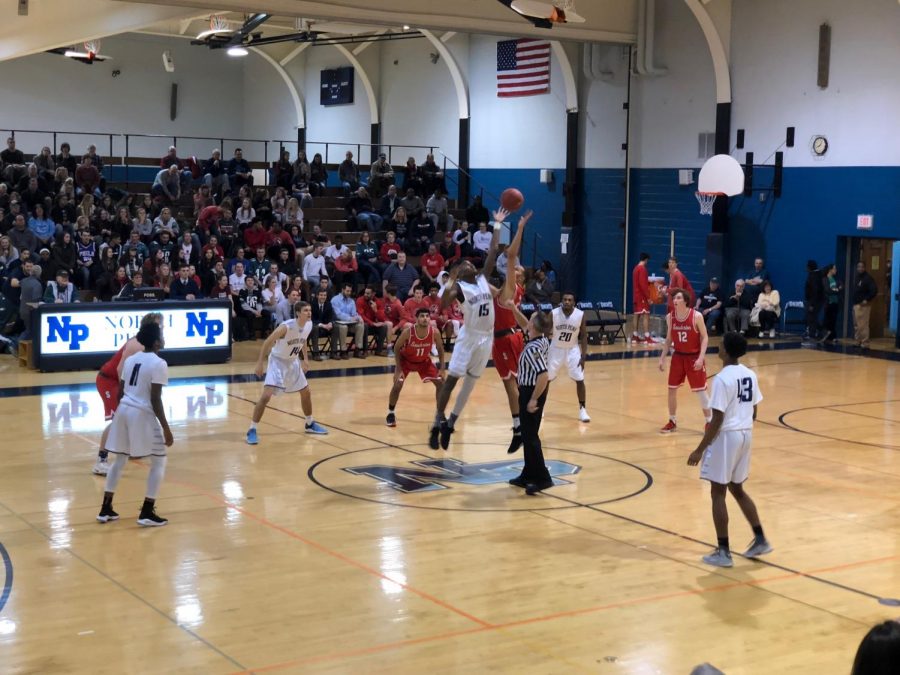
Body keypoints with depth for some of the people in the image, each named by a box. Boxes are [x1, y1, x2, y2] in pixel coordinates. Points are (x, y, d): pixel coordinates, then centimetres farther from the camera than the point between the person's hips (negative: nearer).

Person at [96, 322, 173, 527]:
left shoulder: (131, 359, 13)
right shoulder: (158, 364, -10)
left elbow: (120, 392, 15)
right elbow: (155, 399, -15)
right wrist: (166, 428, -11)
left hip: (124, 410, 8)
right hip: (142, 414, -7)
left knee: (120, 459, 18)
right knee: (159, 461, 6)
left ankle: (105, 509, 21)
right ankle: (147, 513, 2)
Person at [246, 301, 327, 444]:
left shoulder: (309, 325, -9)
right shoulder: (286, 327, -30)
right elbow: (267, 343, -22)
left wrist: (305, 359, 14)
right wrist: (260, 363, -23)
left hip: (293, 362, 7)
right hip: (278, 361, -7)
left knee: (306, 392, 16)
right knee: (266, 396, -18)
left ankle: (310, 424, 36)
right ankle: (252, 430, -10)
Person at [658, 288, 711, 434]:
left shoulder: (696, 316, -17)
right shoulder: (670, 317, -4)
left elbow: (705, 337, -11)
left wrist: (701, 357, -21)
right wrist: (662, 358, 2)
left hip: (694, 357, -4)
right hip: (678, 356, 4)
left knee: (700, 391, -1)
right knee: (671, 389, 7)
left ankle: (709, 422, 13)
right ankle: (672, 422, 22)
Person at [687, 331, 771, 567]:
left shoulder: (722, 379, -18)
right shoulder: (750, 375, 7)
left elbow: (717, 420, -19)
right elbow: (753, 412, 13)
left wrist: (700, 450, -14)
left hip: (726, 436, -8)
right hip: (746, 435, 8)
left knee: (718, 493, 2)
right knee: (737, 489, 22)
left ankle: (723, 552, 4)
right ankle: (760, 540, 23)